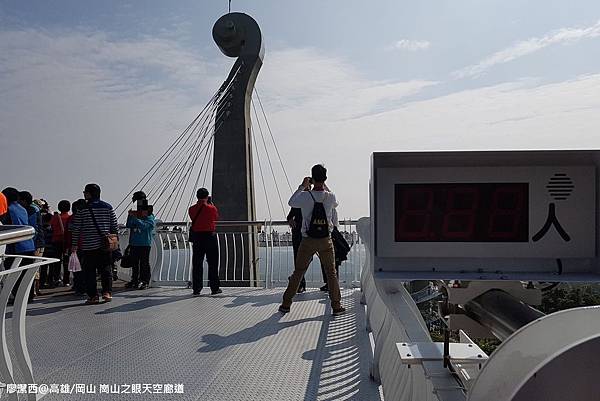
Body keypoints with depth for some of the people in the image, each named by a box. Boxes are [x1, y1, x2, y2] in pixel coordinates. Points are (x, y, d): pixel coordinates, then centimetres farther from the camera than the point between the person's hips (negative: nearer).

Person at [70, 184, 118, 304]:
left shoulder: (82, 209, -4)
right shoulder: (108, 207, 5)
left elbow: (76, 229, -1)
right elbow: (114, 226, 7)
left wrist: (74, 245, 7)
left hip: (88, 246, -2)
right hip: (105, 245, 3)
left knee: (89, 272, 5)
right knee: (106, 269, 9)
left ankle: (93, 296, 5)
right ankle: (107, 292, -1)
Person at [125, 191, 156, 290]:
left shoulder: (149, 216, -5)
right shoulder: (135, 213, 12)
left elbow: (144, 225, -20)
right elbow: (128, 225, 5)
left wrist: (134, 217, -23)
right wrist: (130, 216, -9)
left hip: (145, 244, -6)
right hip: (134, 243, 6)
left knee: (144, 263, -2)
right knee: (134, 263, 12)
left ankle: (145, 281, 3)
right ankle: (134, 280, 22)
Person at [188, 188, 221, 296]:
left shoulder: (192, 209, -2)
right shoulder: (212, 208, -9)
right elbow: (216, 217, 9)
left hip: (196, 237, 3)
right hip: (210, 237, -2)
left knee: (197, 264, 7)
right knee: (213, 263, 7)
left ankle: (196, 289, 8)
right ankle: (215, 288, 12)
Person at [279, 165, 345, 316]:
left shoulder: (305, 196, -12)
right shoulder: (330, 197, -7)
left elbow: (291, 202, 8)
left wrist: (302, 186, 15)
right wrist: (323, 186, 21)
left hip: (308, 241, 0)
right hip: (326, 241, 1)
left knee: (298, 272, 10)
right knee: (331, 272, 10)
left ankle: (286, 304, 18)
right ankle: (336, 306, 12)